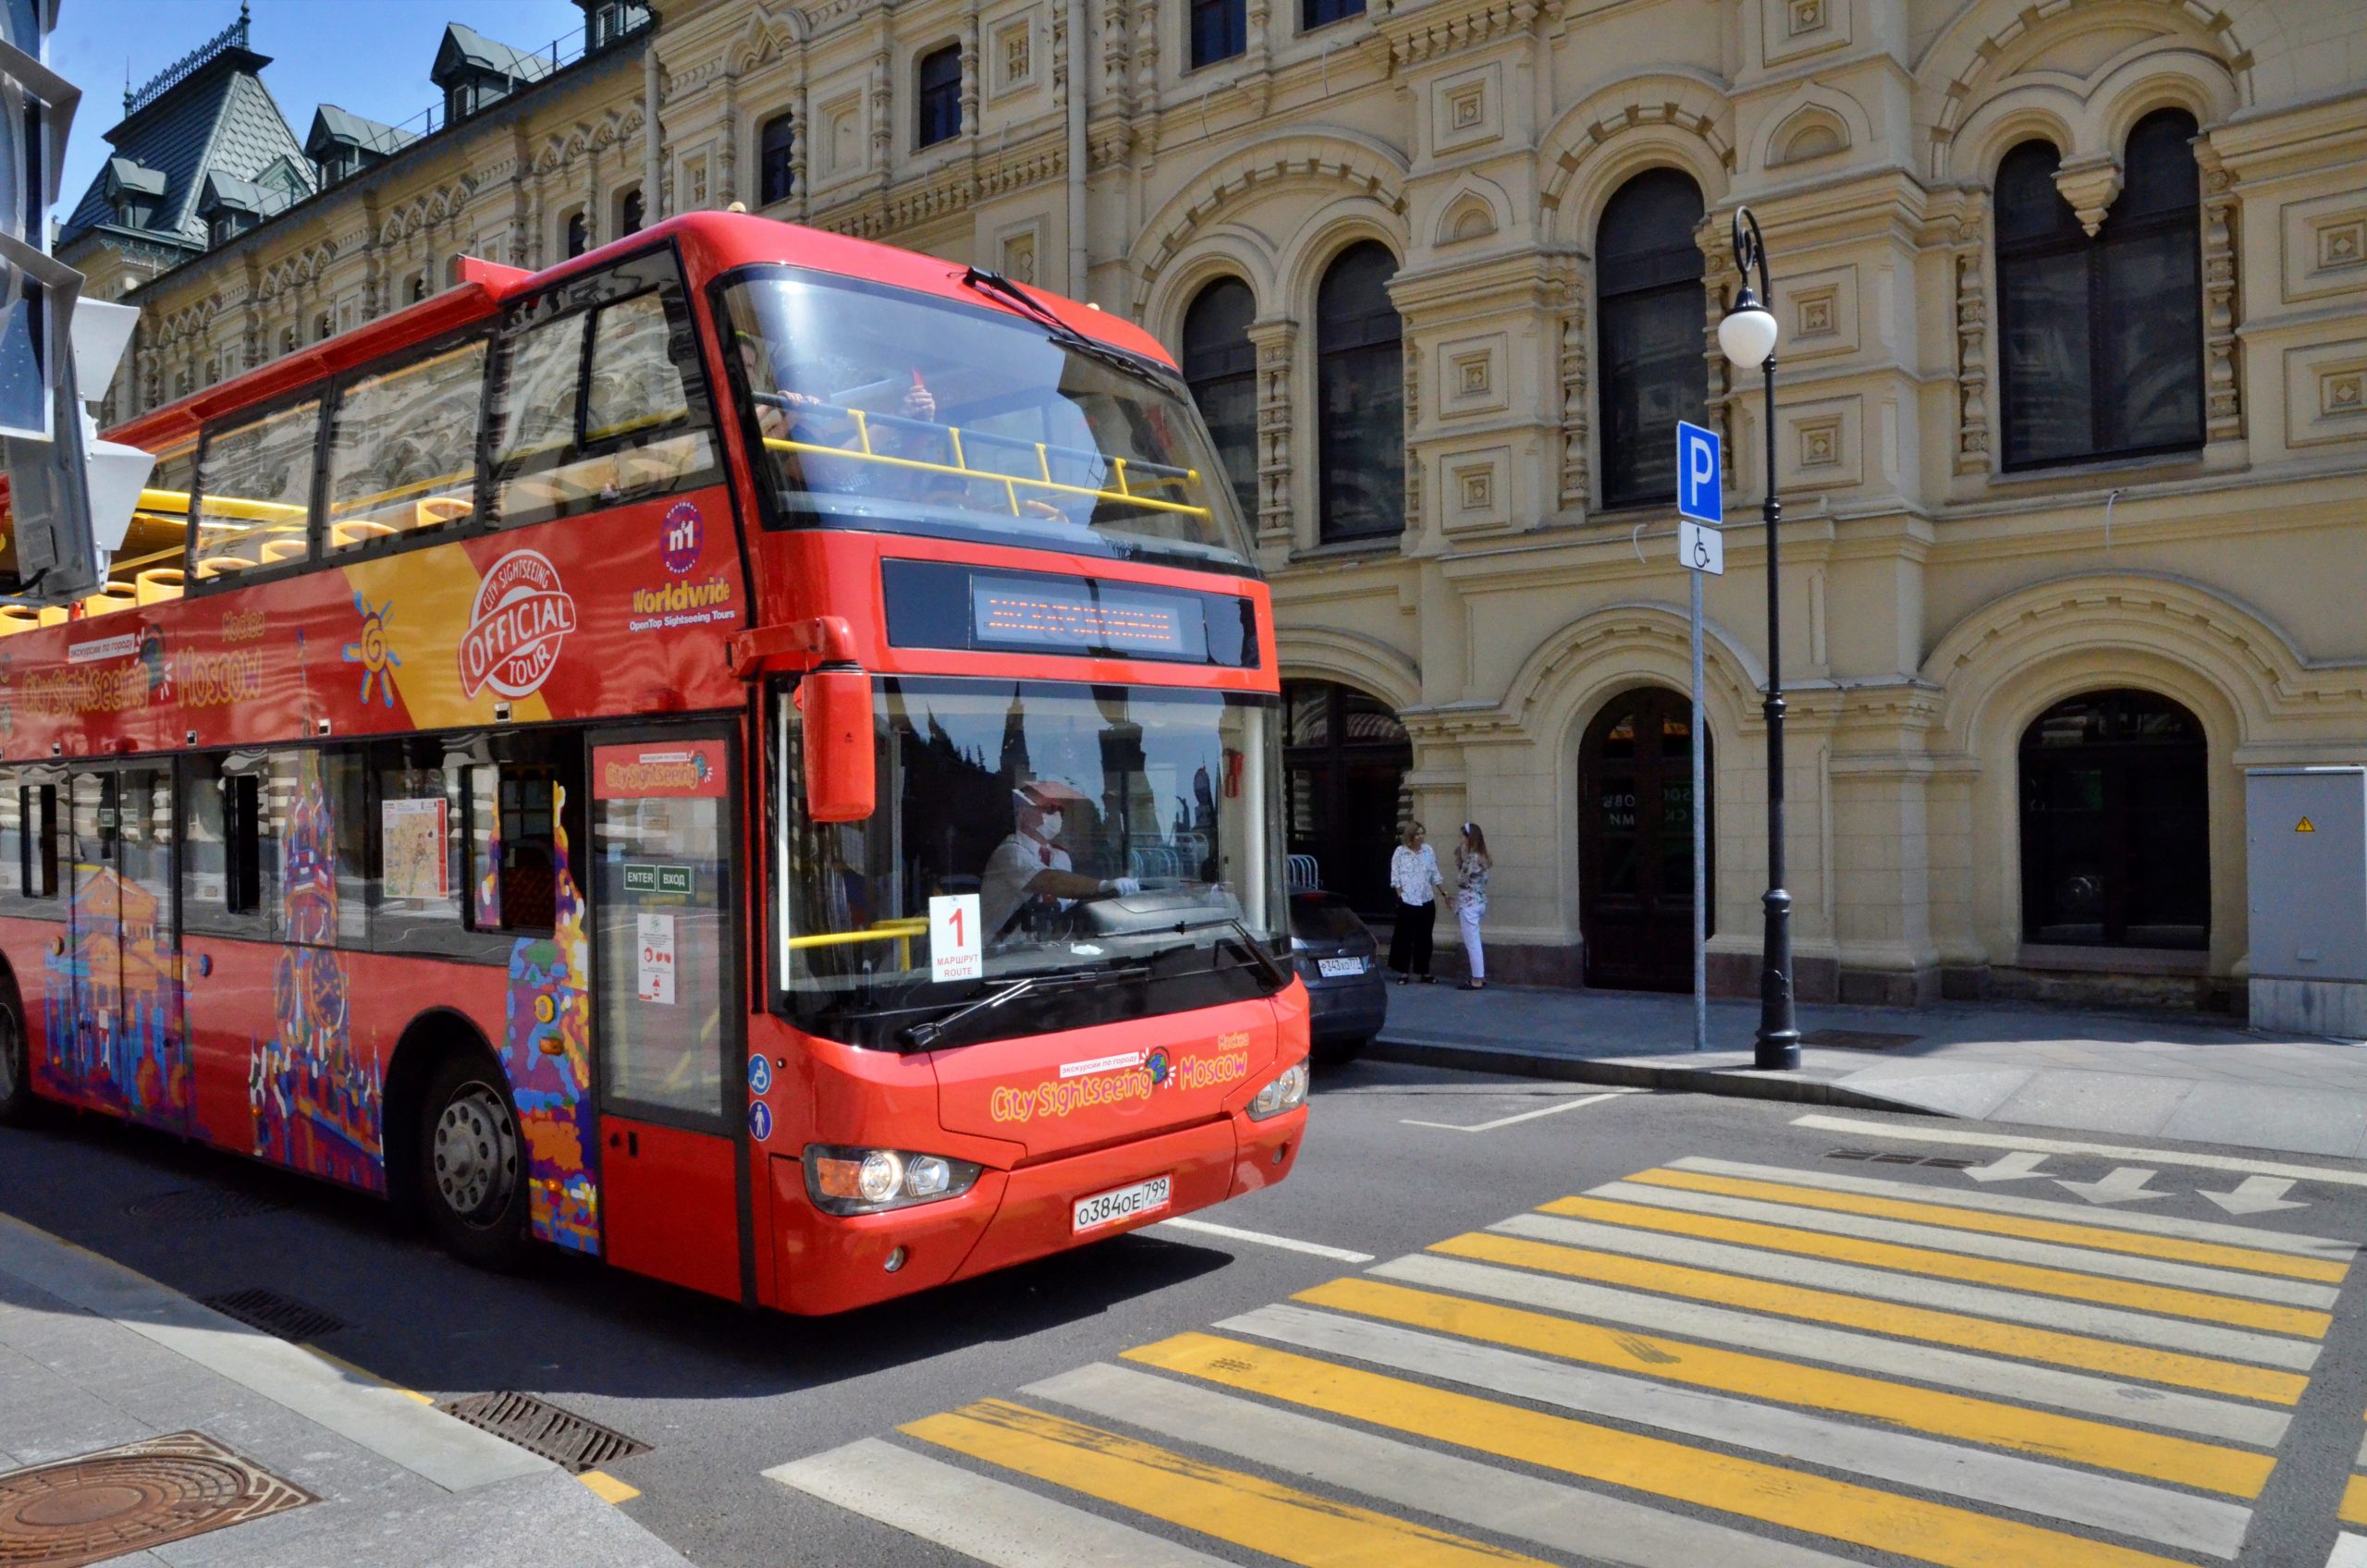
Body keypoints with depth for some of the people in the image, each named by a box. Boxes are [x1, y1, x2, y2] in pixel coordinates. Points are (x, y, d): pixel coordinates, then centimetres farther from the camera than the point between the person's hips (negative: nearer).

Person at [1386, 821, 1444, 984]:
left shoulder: (1429, 851, 6)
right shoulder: (1400, 852, -3)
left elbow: (1435, 876, 11)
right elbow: (1395, 878, -1)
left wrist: (1445, 892, 6)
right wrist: (1401, 896, -7)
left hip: (1426, 902, 3)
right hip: (1407, 903, -3)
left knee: (1424, 938, 8)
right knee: (1405, 937, 1)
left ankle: (1424, 971, 16)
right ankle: (1404, 972, 9)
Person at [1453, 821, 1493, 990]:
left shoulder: (1472, 858, -18)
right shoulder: (1481, 856, 11)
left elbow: (1461, 881, -13)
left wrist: (1460, 860, -7)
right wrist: (1461, 859, 9)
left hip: (1469, 904, -10)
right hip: (1478, 902, 10)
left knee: (1472, 943, -4)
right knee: (1474, 943, 18)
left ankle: (1477, 980, 0)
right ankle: (1480, 977, 23)